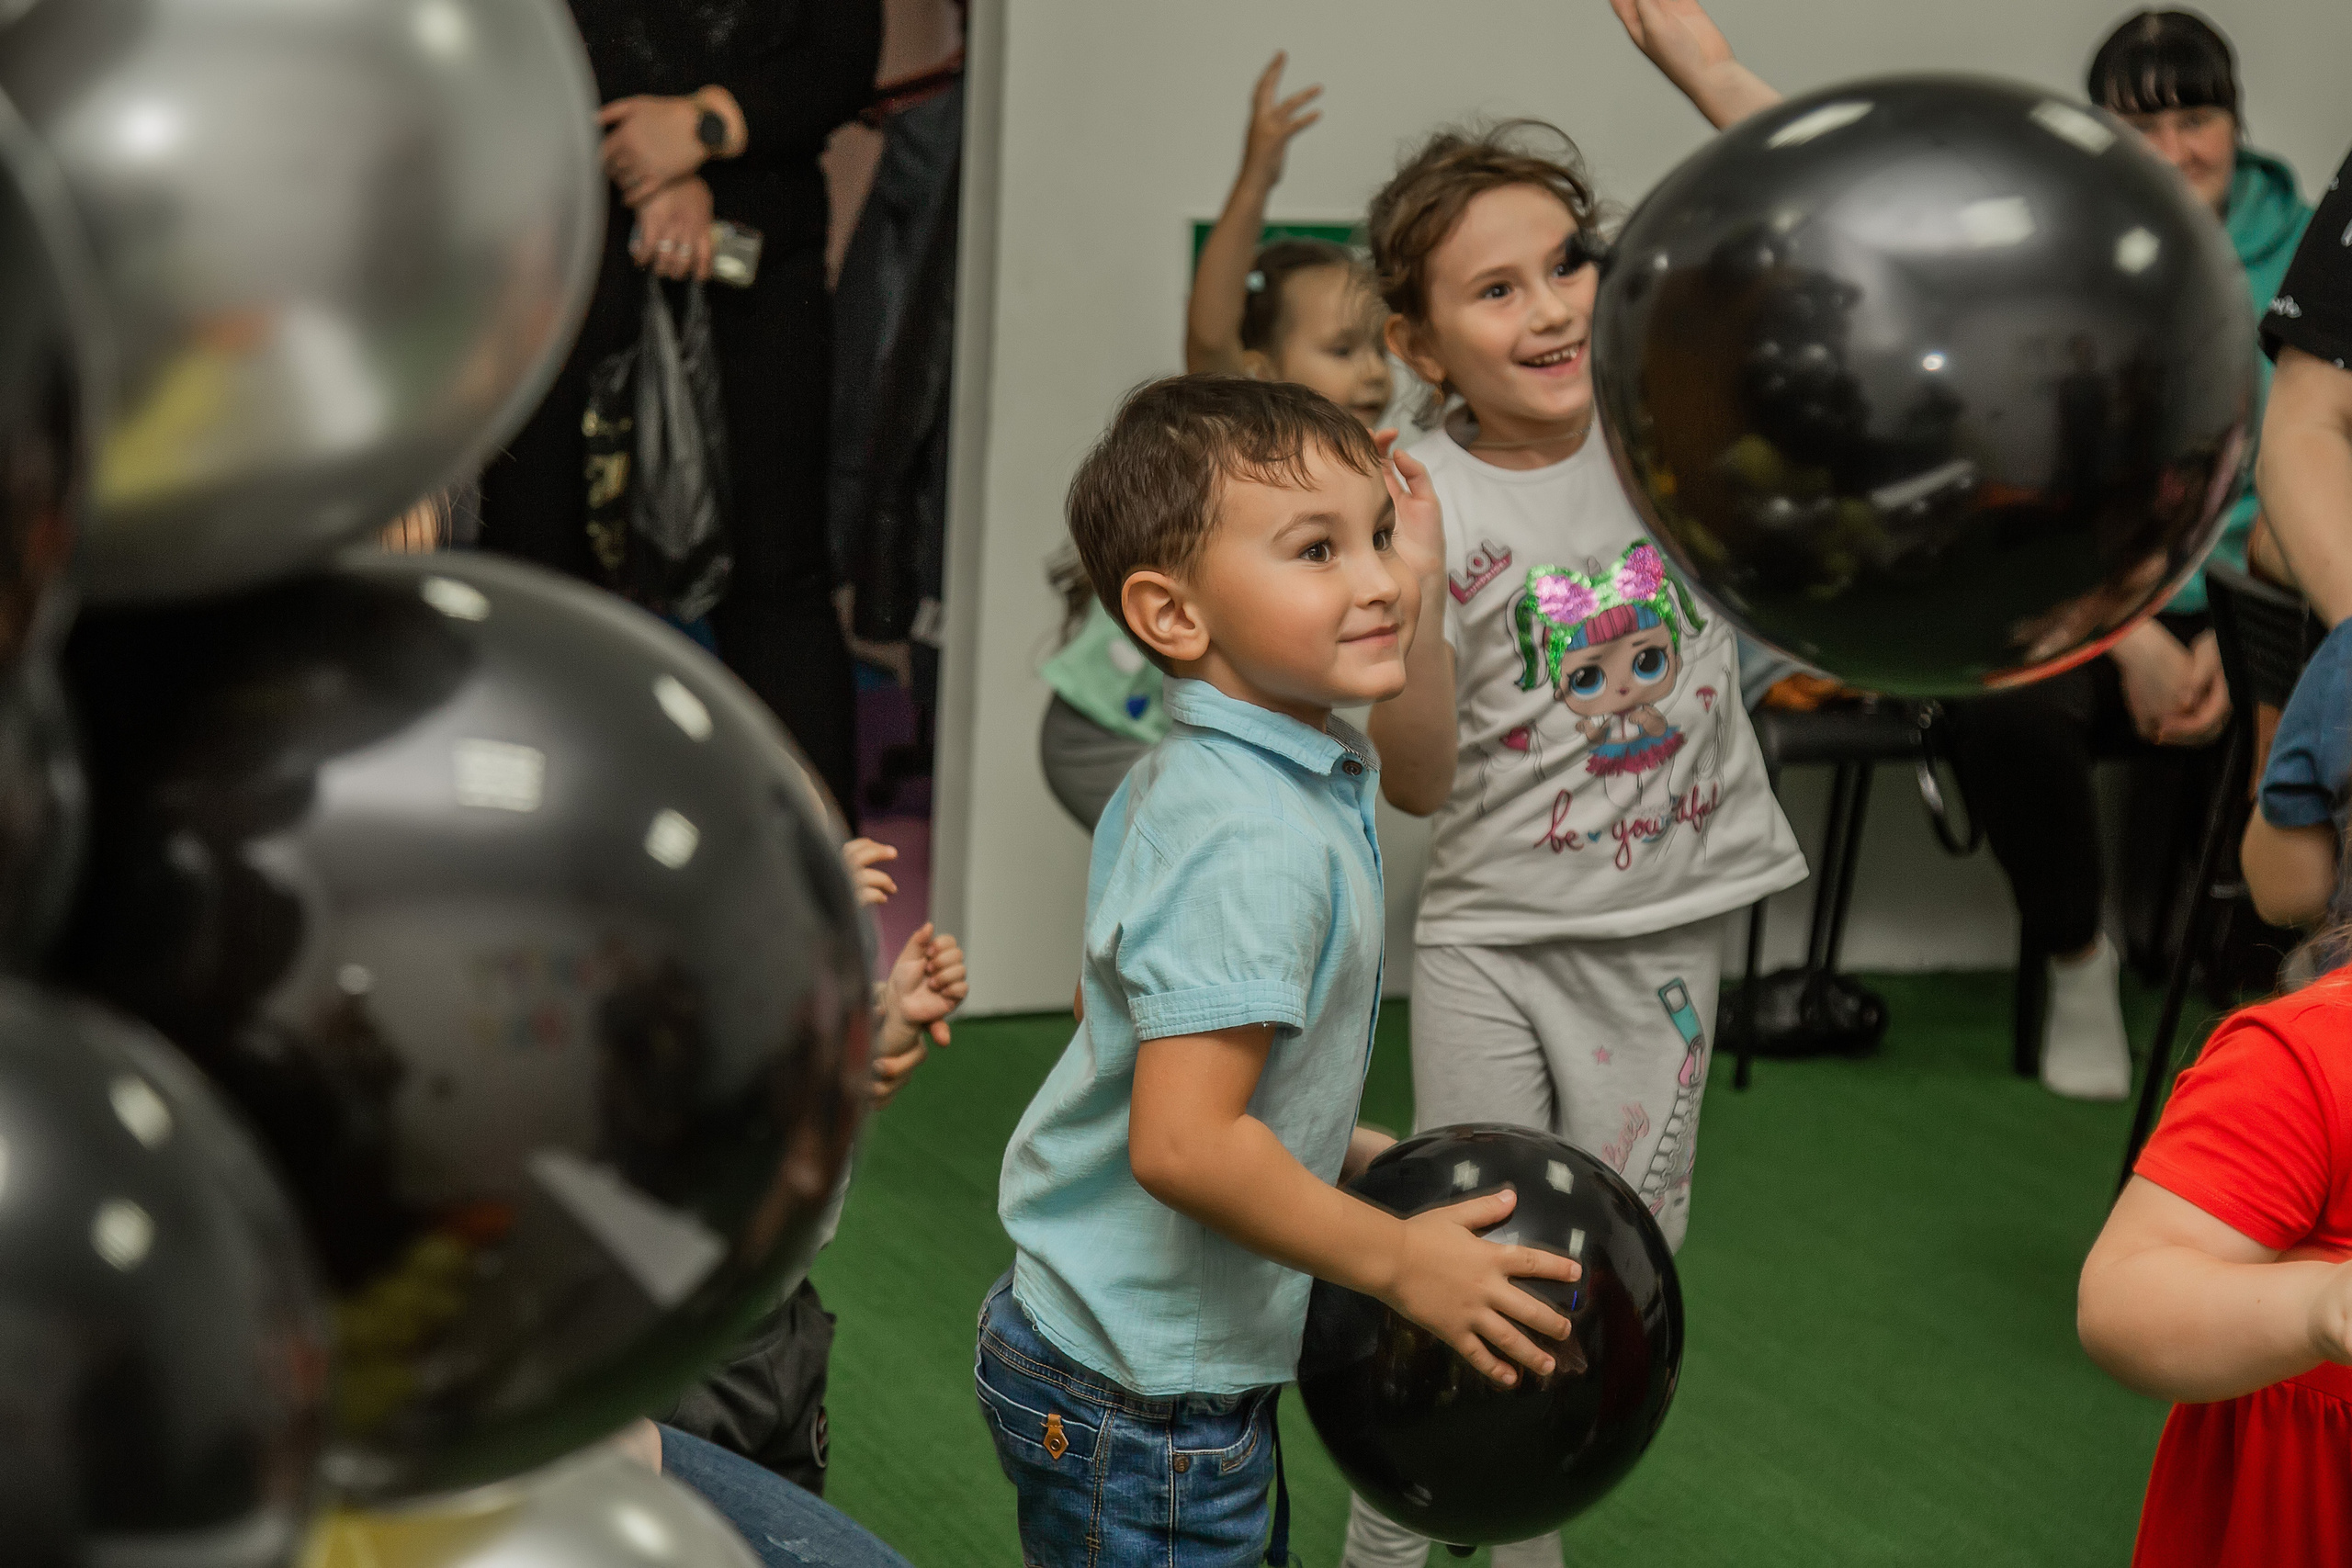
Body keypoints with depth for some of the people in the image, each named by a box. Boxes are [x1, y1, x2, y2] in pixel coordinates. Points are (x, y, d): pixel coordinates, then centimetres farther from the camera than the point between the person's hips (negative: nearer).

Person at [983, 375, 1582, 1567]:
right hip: (1143, 1413, -10)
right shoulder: (1255, 845, -27)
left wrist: (1354, 1154, 16)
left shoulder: (1181, 782, 5)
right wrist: (1400, 1261, -20)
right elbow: (1183, 1143, -32)